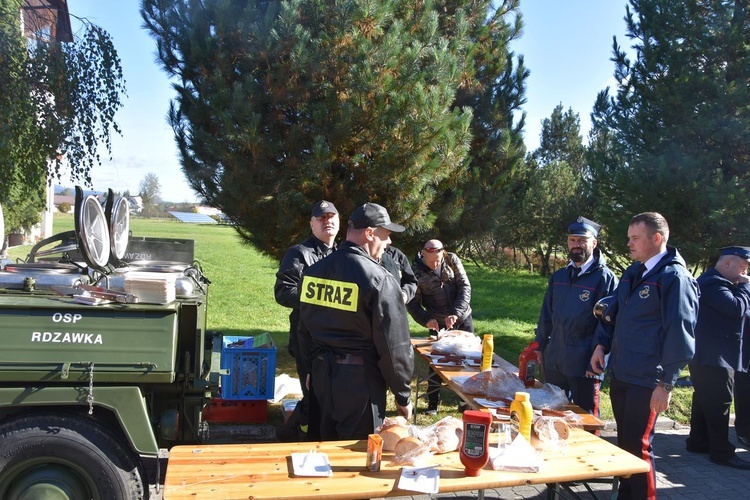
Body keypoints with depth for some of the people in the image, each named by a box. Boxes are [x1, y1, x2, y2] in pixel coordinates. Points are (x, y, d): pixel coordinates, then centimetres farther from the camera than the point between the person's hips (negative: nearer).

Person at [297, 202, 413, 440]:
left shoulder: (314, 271, 4)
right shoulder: (380, 279, -17)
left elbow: (305, 331, 12)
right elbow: (394, 346, -15)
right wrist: (403, 394, -3)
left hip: (321, 374, 7)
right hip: (360, 380, -6)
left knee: (328, 445, 23)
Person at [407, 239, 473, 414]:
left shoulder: (452, 260, -8)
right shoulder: (416, 271, -13)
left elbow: (465, 286, -11)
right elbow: (412, 303, -6)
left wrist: (456, 313, -23)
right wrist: (426, 320, -23)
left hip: (462, 318, 2)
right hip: (438, 324, -2)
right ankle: (433, 403, 22)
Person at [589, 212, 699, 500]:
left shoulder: (674, 277, -13)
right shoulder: (633, 273, 12)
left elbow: (680, 334, -16)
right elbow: (615, 312, 22)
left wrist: (666, 384, -16)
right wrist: (602, 344, 7)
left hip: (646, 381, -8)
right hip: (620, 375, 8)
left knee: (638, 446, 1)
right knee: (624, 443, 17)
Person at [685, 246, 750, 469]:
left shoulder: (713, 282, 17)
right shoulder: (713, 284, -18)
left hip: (707, 357, 11)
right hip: (714, 357, -11)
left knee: (704, 400, 17)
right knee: (719, 405, -5)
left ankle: (698, 442, 27)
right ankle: (721, 452, 1)